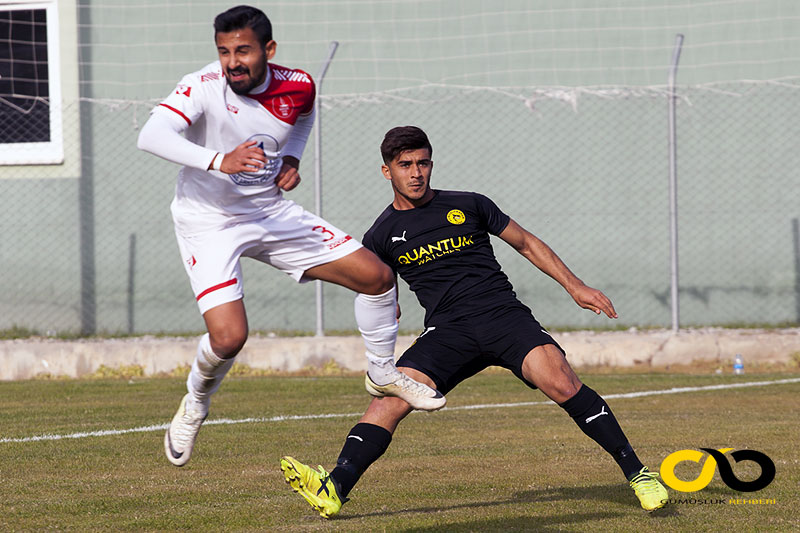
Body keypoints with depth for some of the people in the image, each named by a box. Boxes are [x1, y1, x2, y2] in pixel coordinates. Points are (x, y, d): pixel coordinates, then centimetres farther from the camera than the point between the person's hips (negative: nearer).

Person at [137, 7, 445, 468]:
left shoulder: (296, 86, -7)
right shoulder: (203, 88, -23)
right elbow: (151, 136, -39)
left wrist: (292, 158, 1)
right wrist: (219, 161, -49)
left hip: (272, 212, 5)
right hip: (209, 222, -5)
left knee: (377, 276, 0)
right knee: (229, 337, -23)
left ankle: (383, 374, 26)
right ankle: (195, 405, 11)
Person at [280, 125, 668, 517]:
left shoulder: (468, 206, 10)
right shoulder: (381, 237, 11)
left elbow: (526, 243, 19)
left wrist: (575, 287, 13)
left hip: (503, 313, -1)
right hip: (447, 331, 1)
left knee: (561, 382, -25)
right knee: (389, 399, -23)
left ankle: (637, 473, -18)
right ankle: (334, 490, -34)